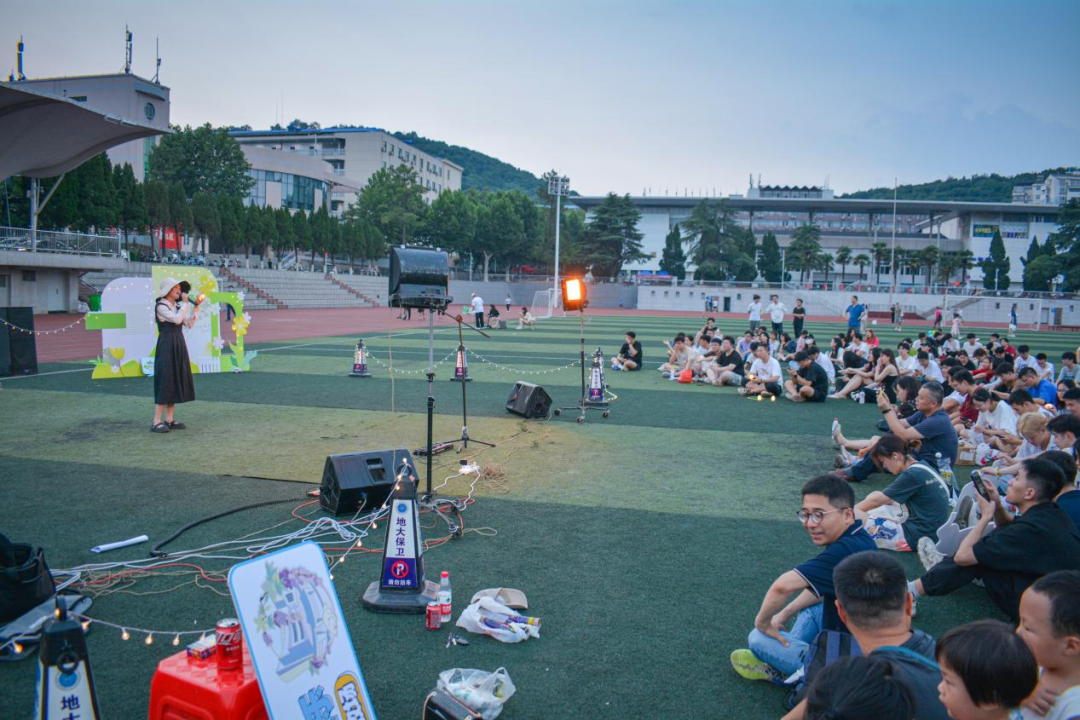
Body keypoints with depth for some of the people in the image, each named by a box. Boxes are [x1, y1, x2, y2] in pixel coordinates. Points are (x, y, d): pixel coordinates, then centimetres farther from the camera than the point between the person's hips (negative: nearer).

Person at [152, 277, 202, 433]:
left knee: (176, 383, 7)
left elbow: (189, 323, 10)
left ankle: (170, 420, 13)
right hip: (167, 347, -8)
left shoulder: (177, 306, 13)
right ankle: (156, 422, -5)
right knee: (165, 382, -9)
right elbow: (177, 319, -22)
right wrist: (185, 303, -13)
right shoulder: (160, 306, -9)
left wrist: (197, 306, 5)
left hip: (179, 347, 8)